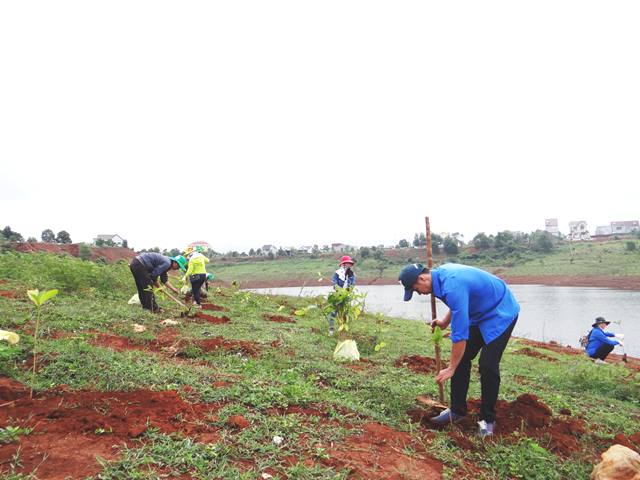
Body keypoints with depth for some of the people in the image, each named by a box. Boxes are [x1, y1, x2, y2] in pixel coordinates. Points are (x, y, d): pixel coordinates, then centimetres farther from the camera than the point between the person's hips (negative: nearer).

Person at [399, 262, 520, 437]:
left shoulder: (452, 287, -34)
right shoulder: (441, 273, -5)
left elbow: (460, 334, -32)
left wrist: (451, 369, -24)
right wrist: (445, 322, 10)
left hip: (501, 313, -9)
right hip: (480, 313, 10)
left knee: (487, 366, -13)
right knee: (461, 359, 5)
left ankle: (488, 419, 5)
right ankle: (457, 410, 15)